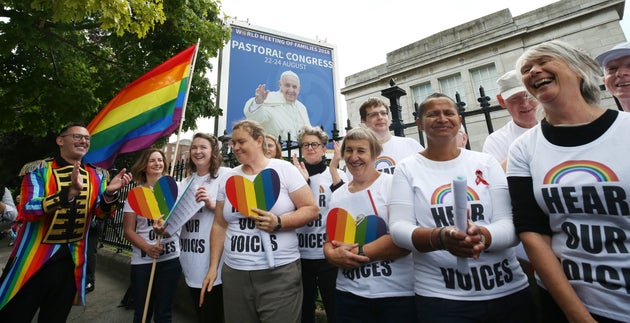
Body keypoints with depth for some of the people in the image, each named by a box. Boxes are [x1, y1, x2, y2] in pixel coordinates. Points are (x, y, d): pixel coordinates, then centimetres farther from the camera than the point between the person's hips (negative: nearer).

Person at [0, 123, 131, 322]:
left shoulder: (96, 176, 2)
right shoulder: (38, 170, -9)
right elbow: (26, 210, -22)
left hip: (71, 260, 4)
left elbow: (100, 212, -4)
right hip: (34, 257, -3)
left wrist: (109, 192, -24)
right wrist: (70, 192, -37)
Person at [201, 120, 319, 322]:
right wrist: (213, 267, 9)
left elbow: (311, 209, -7)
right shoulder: (228, 179, 7)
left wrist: (278, 222, -21)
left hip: (279, 271, -3)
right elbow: (219, 226, 12)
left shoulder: (284, 169, -6)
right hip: (234, 272, 4)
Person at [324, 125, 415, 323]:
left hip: (398, 294, -4)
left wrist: (357, 252, -16)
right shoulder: (337, 195, 7)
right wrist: (333, 255, -12)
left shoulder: (393, 184, -9)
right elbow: (329, 242, 10)